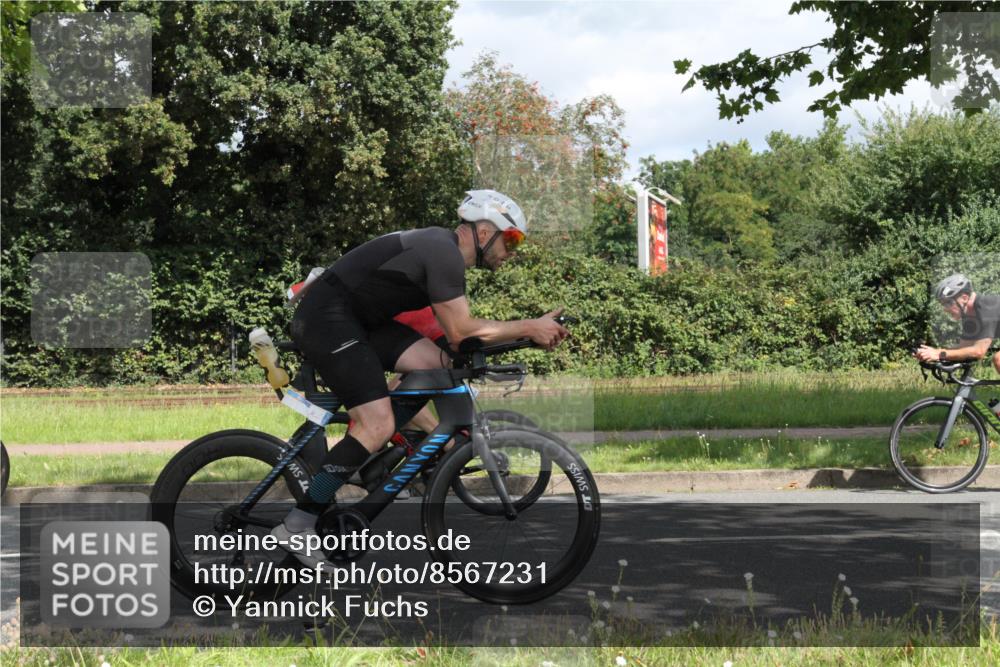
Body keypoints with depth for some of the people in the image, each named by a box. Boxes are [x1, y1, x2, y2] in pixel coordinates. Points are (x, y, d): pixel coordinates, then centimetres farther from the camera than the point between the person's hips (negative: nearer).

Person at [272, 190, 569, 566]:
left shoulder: (444, 252, 16)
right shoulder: (443, 253, -15)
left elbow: (454, 331, 16)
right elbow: (461, 332, -18)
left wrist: (528, 333, 9)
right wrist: (529, 328, -12)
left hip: (355, 321, 10)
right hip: (326, 319, -10)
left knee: (437, 363, 2)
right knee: (378, 425, -17)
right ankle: (296, 527, -12)